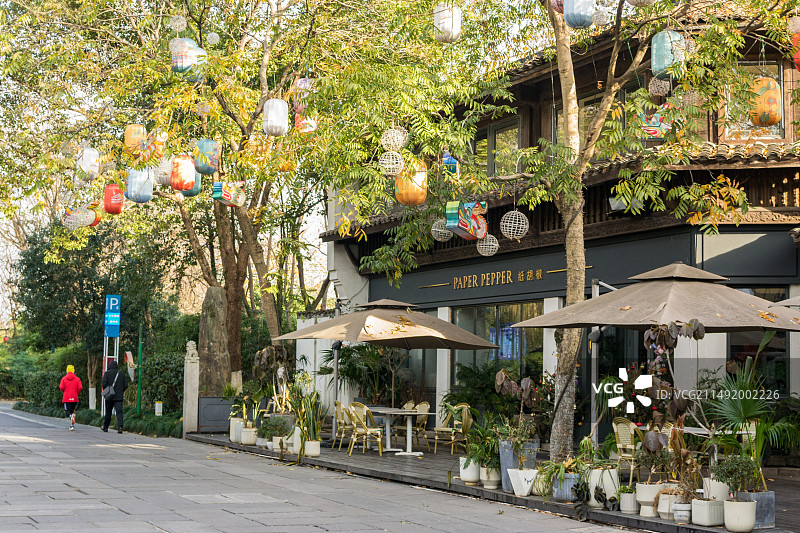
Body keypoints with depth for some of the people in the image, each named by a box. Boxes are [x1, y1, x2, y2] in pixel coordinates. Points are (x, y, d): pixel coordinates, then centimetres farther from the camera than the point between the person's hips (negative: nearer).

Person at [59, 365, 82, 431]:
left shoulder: (64, 379, 0)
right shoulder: (77, 379, 2)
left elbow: (61, 387, -9)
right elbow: (80, 387, -8)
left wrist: (64, 391, 14)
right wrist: (77, 393, 10)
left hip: (66, 398, -1)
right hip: (75, 398, 1)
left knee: (68, 412, 1)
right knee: (72, 410, 16)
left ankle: (71, 416, -34)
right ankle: (72, 426, 8)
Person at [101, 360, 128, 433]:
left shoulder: (107, 373, -3)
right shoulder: (122, 373, 6)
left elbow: (104, 384, -11)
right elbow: (126, 385, 4)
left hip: (109, 397, -1)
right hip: (119, 397, 1)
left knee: (108, 413, 11)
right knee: (119, 411, -6)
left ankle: (105, 427, 22)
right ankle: (120, 426, -23)